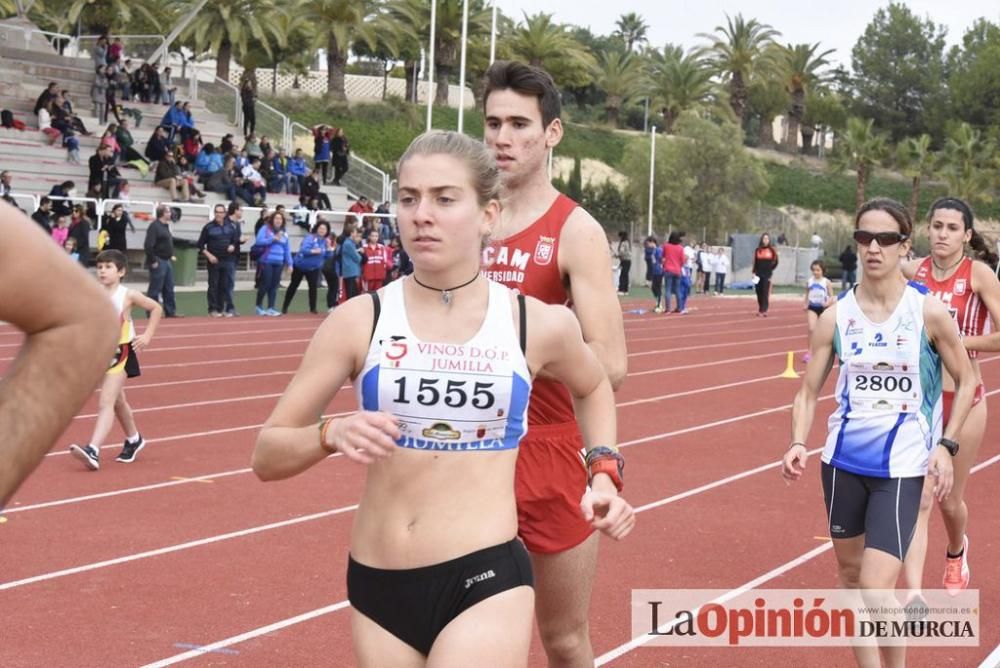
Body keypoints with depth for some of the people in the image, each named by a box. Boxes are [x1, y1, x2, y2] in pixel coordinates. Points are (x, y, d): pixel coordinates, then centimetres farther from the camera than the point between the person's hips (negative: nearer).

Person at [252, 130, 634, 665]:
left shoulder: (537, 324, 0)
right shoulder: (359, 321, -2)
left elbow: (593, 388, 24)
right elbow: (266, 456, 0)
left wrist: (603, 472, 9)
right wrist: (331, 434, -20)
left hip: (487, 581, -2)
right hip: (376, 585, 2)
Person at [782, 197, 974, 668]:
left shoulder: (928, 312, -9)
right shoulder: (837, 316, -3)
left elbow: (966, 380, 3)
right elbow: (809, 390, 3)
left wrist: (946, 444, -7)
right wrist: (798, 443, -13)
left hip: (901, 466, -4)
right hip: (844, 459, 4)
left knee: (876, 587, -13)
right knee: (850, 573, 15)